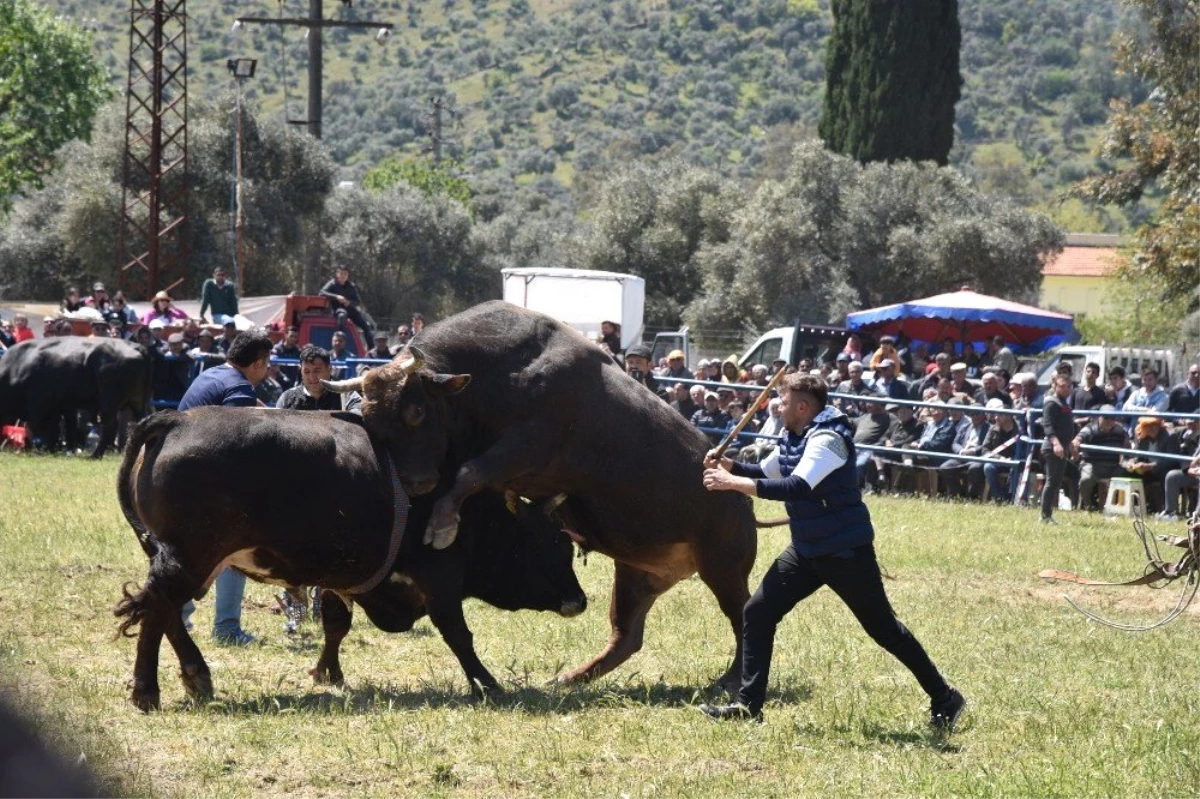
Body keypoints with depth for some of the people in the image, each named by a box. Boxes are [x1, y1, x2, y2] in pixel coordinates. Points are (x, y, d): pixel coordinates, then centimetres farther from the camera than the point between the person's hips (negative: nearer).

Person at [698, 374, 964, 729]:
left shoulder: (827, 439, -22)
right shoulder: (793, 439, 6)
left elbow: (797, 487, -36)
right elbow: (764, 473, 21)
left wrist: (734, 483, -36)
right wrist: (727, 465, 1)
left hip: (846, 552, -9)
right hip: (807, 551, 9)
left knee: (884, 628, 1)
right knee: (757, 613, 1)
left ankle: (944, 700, 13)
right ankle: (749, 704, 4)